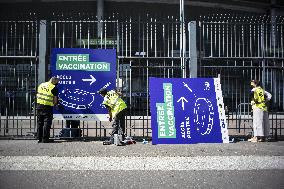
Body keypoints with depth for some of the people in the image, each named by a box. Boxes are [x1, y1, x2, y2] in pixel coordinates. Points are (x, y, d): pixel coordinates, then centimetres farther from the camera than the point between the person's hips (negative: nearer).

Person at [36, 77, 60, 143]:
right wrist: (55, 104, 15)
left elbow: (37, 95, 19)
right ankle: (45, 139, 0)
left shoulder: (41, 85, 14)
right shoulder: (54, 88, -6)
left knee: (40, 123, 13)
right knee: (47, 123, 0)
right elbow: (55, 100, -4)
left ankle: (39, 138, 17)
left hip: (39, 105, 6)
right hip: (48, 107, -6)